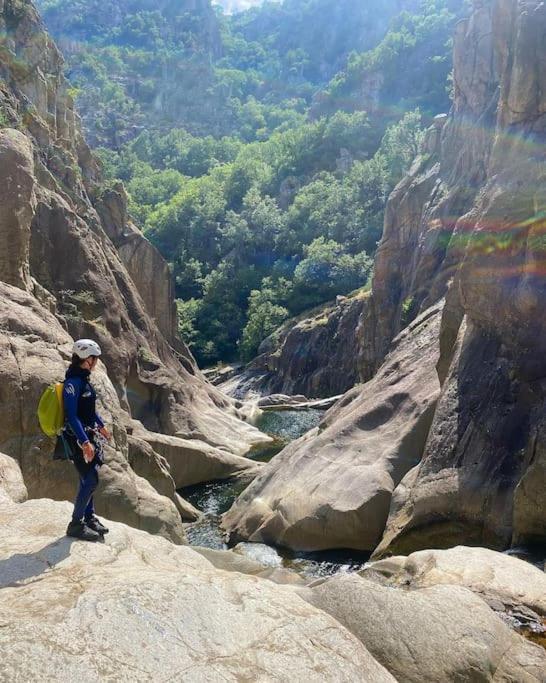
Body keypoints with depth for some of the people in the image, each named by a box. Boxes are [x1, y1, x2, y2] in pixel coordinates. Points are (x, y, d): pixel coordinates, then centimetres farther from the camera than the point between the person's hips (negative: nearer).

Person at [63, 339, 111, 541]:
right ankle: (76, 525, 5)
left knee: (88, 479, 16)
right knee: (90, 480, -7)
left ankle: (89, 517, 28)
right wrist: (84, 442, -30)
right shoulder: (73, 382, -20)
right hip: (78, 438, -9)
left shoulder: (83, 379, 8)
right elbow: (71, 415, -25)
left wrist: (101, 426, 31)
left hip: (88, 435, 9)